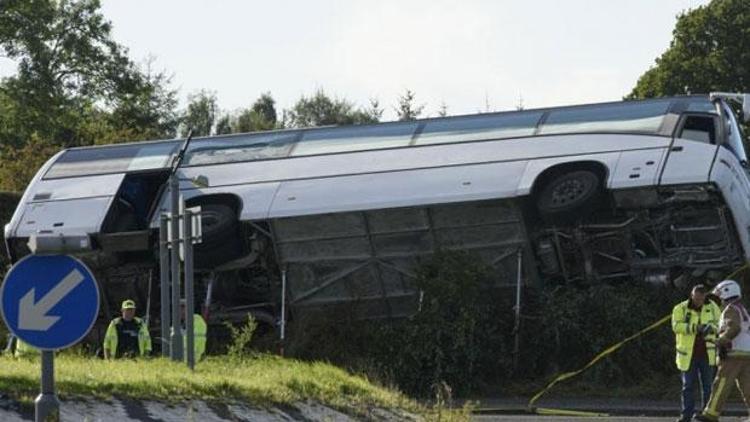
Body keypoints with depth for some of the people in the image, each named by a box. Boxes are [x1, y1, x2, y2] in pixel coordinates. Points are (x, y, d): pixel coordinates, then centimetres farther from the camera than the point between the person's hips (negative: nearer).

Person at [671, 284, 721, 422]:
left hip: (707, 354, 1)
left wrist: (711, 327, -27)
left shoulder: (712, 307, 2)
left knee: (708, 385, 2)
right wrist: (696, 328, -34)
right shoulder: (680, 309, -7)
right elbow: (677, 326, -21)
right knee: (688, 385, 2)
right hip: (688, 354, -1)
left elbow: (720, 324, -4)